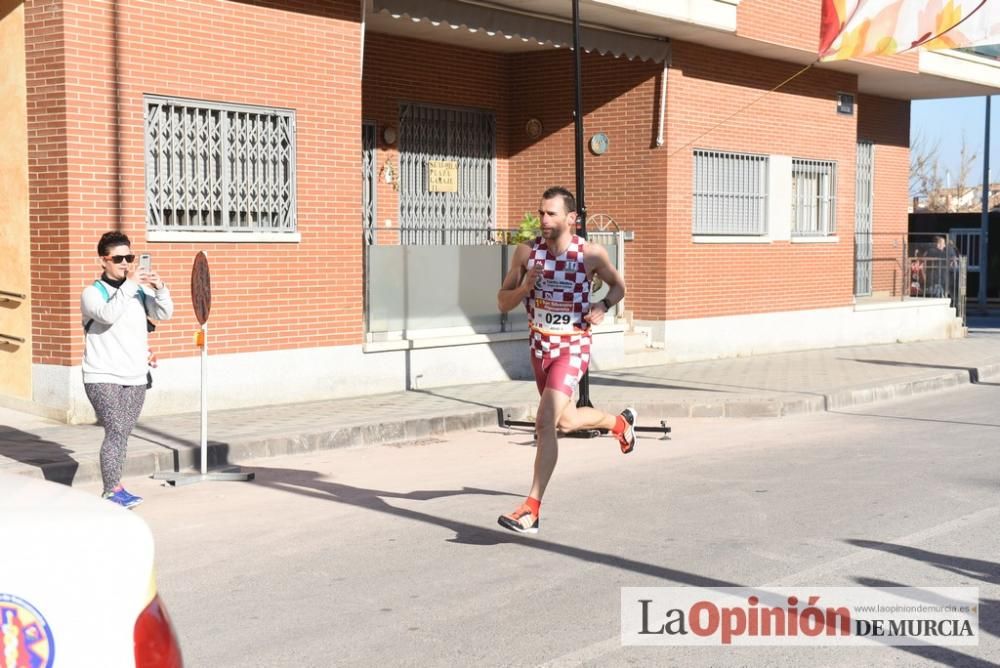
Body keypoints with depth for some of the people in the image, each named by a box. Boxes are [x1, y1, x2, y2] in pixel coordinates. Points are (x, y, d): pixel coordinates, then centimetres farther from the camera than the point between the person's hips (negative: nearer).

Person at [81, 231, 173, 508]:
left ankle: (114, 489, 15)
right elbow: (108, 315, -23)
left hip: (135, 377, 5)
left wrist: (160, 289, -18)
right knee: (116, 431, -14)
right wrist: (129, 284, -26)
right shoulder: (92, 293, -4)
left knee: (122, 434, 8)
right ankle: (113, 490, -10)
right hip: (103, 377, -4)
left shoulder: (140, 290, 8)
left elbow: (164, 314, -1)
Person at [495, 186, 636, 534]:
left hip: (573, 346, -5)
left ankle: (531, 510, -15)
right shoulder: (526, 252, -5)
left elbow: (618, 285, 7)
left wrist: (603, 306, -14)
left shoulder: (591, 254, -11)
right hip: (540, 345, 5)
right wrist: (525, 287, -20)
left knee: (545, 421, -19)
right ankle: (620, 422, 54)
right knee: (565, 421, 22)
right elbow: (503, 302, 0)